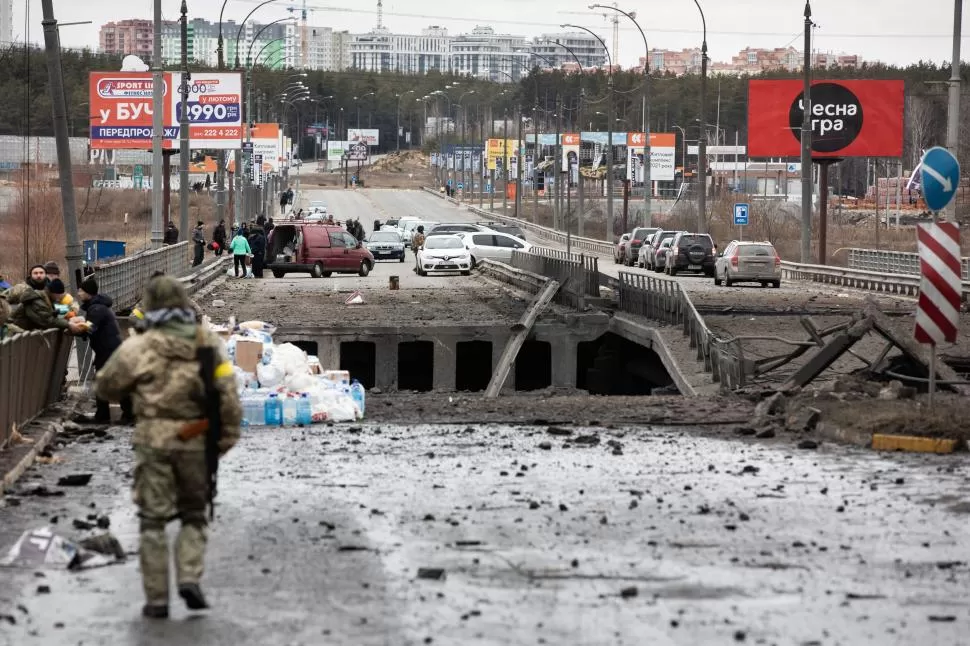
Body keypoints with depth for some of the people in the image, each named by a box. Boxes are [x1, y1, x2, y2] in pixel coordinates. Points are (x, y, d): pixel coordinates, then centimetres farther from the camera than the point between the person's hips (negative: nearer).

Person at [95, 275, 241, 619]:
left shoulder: (139, 347, -7)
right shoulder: (209, 342, 0)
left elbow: (106, 387, 6)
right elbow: (228, 394, -5)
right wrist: (229, 437, 2)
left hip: (153, 441, -2)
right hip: (195, 442, 2)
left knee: (153, 521, 7)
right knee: (193, 516, 18)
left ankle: (157, 600, 4)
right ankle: (190, 580, -3)